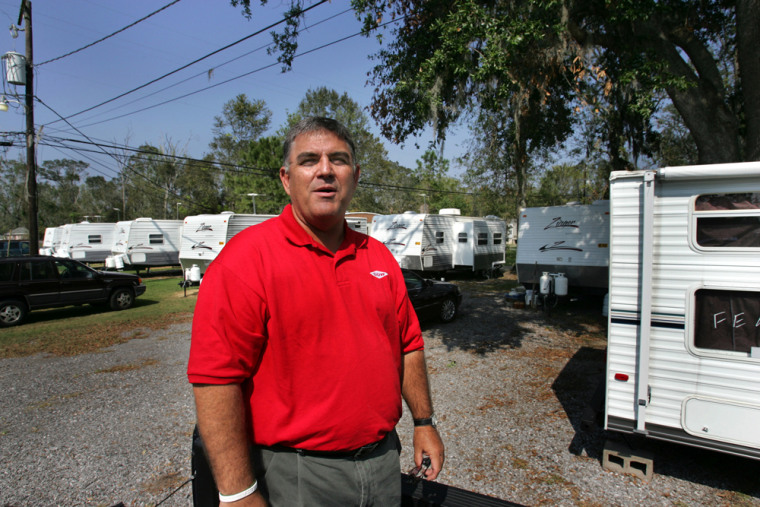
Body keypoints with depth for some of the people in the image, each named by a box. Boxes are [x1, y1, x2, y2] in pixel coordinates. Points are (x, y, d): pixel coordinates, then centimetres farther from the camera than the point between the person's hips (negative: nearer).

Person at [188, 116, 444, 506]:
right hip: (298, 474, -5)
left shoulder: (378, 255, 5)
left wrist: (424, 422, 11)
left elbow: (408, 346, 11)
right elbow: (215, 378, -19)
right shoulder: (248, 257, -15)